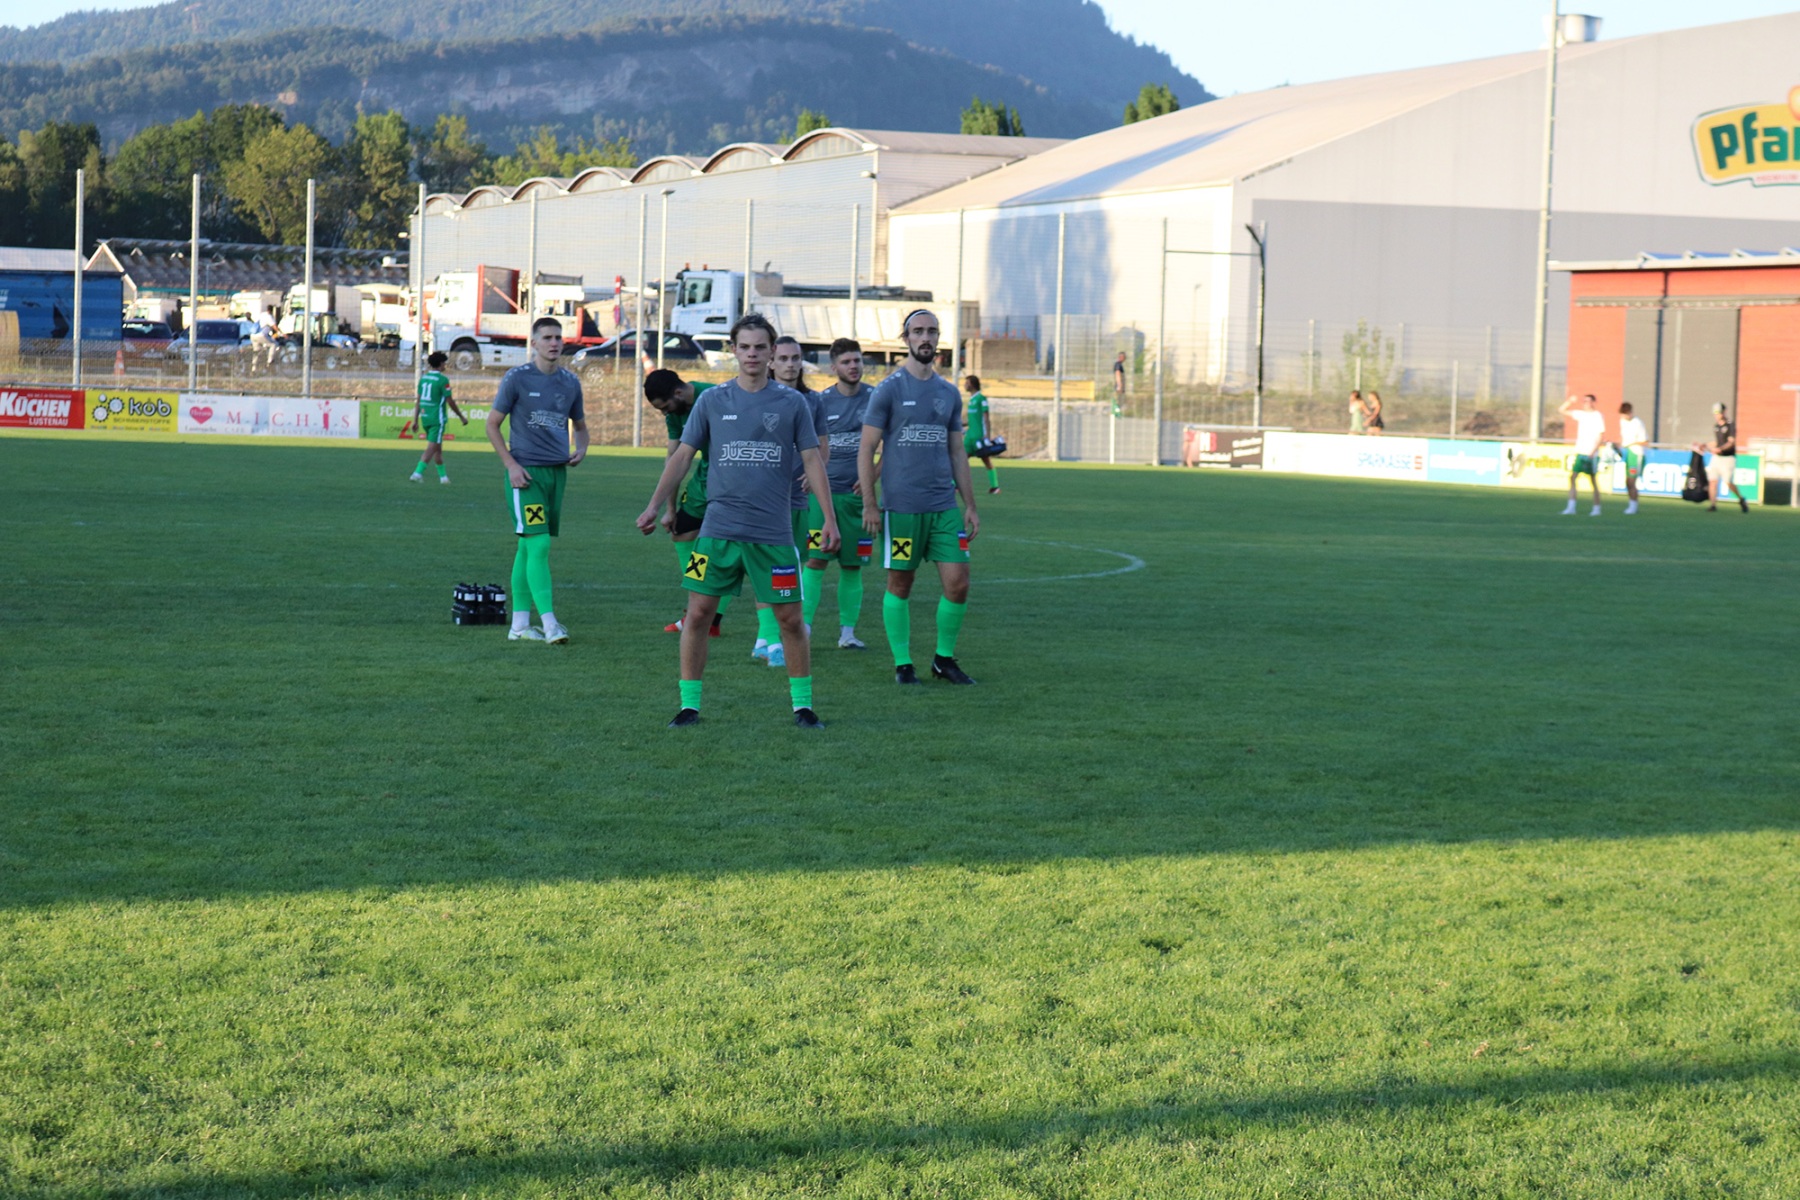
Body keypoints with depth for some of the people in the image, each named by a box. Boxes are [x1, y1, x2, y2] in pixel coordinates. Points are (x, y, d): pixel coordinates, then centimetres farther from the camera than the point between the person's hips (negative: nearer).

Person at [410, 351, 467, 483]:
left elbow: (418, 400, 9)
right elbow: (450, 401, -10)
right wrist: (462, 417, 1)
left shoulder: (423, 377, 8)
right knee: (432, 448, -6)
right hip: (437, 418, -7)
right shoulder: (443, 379, -12)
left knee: (438, 447, 18)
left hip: (425, 418, 7)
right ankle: (418, 472, -18)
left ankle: (443, 475, 23)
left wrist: (415, 420, 13)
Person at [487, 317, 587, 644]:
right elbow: (492, 424, -1)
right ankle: (550, 623, -16)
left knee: (527, 547, 11)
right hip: (526, 471, -5)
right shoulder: (516, 378, -4)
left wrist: (581, 449, 1)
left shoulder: (570, 382, 11)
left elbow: (580, 425, 24)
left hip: (557, 471, 5)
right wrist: (511, 465, -10)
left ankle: (519, 624, 14)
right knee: (539, 545, -14)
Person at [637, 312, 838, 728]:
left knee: (790, 618, 1)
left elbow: (812, 460, 4)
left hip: (773, 534, -1)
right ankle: (689, 705, 7)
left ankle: (803, 705, 15)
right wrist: (655, 505, 6)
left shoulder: (792, 403, 4)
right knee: (698, 615, -3)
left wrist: (830, 518, -2)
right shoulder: (712, 401, 6)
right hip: (718, 529, 1)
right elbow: (682, 455, 10)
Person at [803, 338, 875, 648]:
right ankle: (803, 628, -5)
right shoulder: (820, 401, 4)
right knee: (816, 560, -8)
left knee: (852, 565, 4)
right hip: (822, 491, 0)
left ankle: (847, 631, 12)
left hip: (856, 493, 0)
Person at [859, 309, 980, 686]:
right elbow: (866, 449, -3)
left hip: (944, 507, 4)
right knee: (900, 585, 3)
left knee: (958, 583, -2)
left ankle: (944, 659, 14)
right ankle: (902, 663, 14)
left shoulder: (949, 393, 12)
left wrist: (970, 506, 14)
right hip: (900, 508, -4)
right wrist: (869, 505, -8)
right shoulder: (889, 390, -3)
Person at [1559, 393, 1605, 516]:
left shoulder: (1597, 416, -5)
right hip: (1580, 452, 6)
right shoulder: (1580, 414, 11)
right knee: (1572, 477, -5)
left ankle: (1597, 508, 10)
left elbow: (1601, 436, -9)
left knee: (1593, 481, 1)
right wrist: (1570, 401, 1)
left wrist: (1593, 451, -17)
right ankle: (1571, 508, -7)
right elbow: (1562, 410, 17)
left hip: (1591, 455, -5)